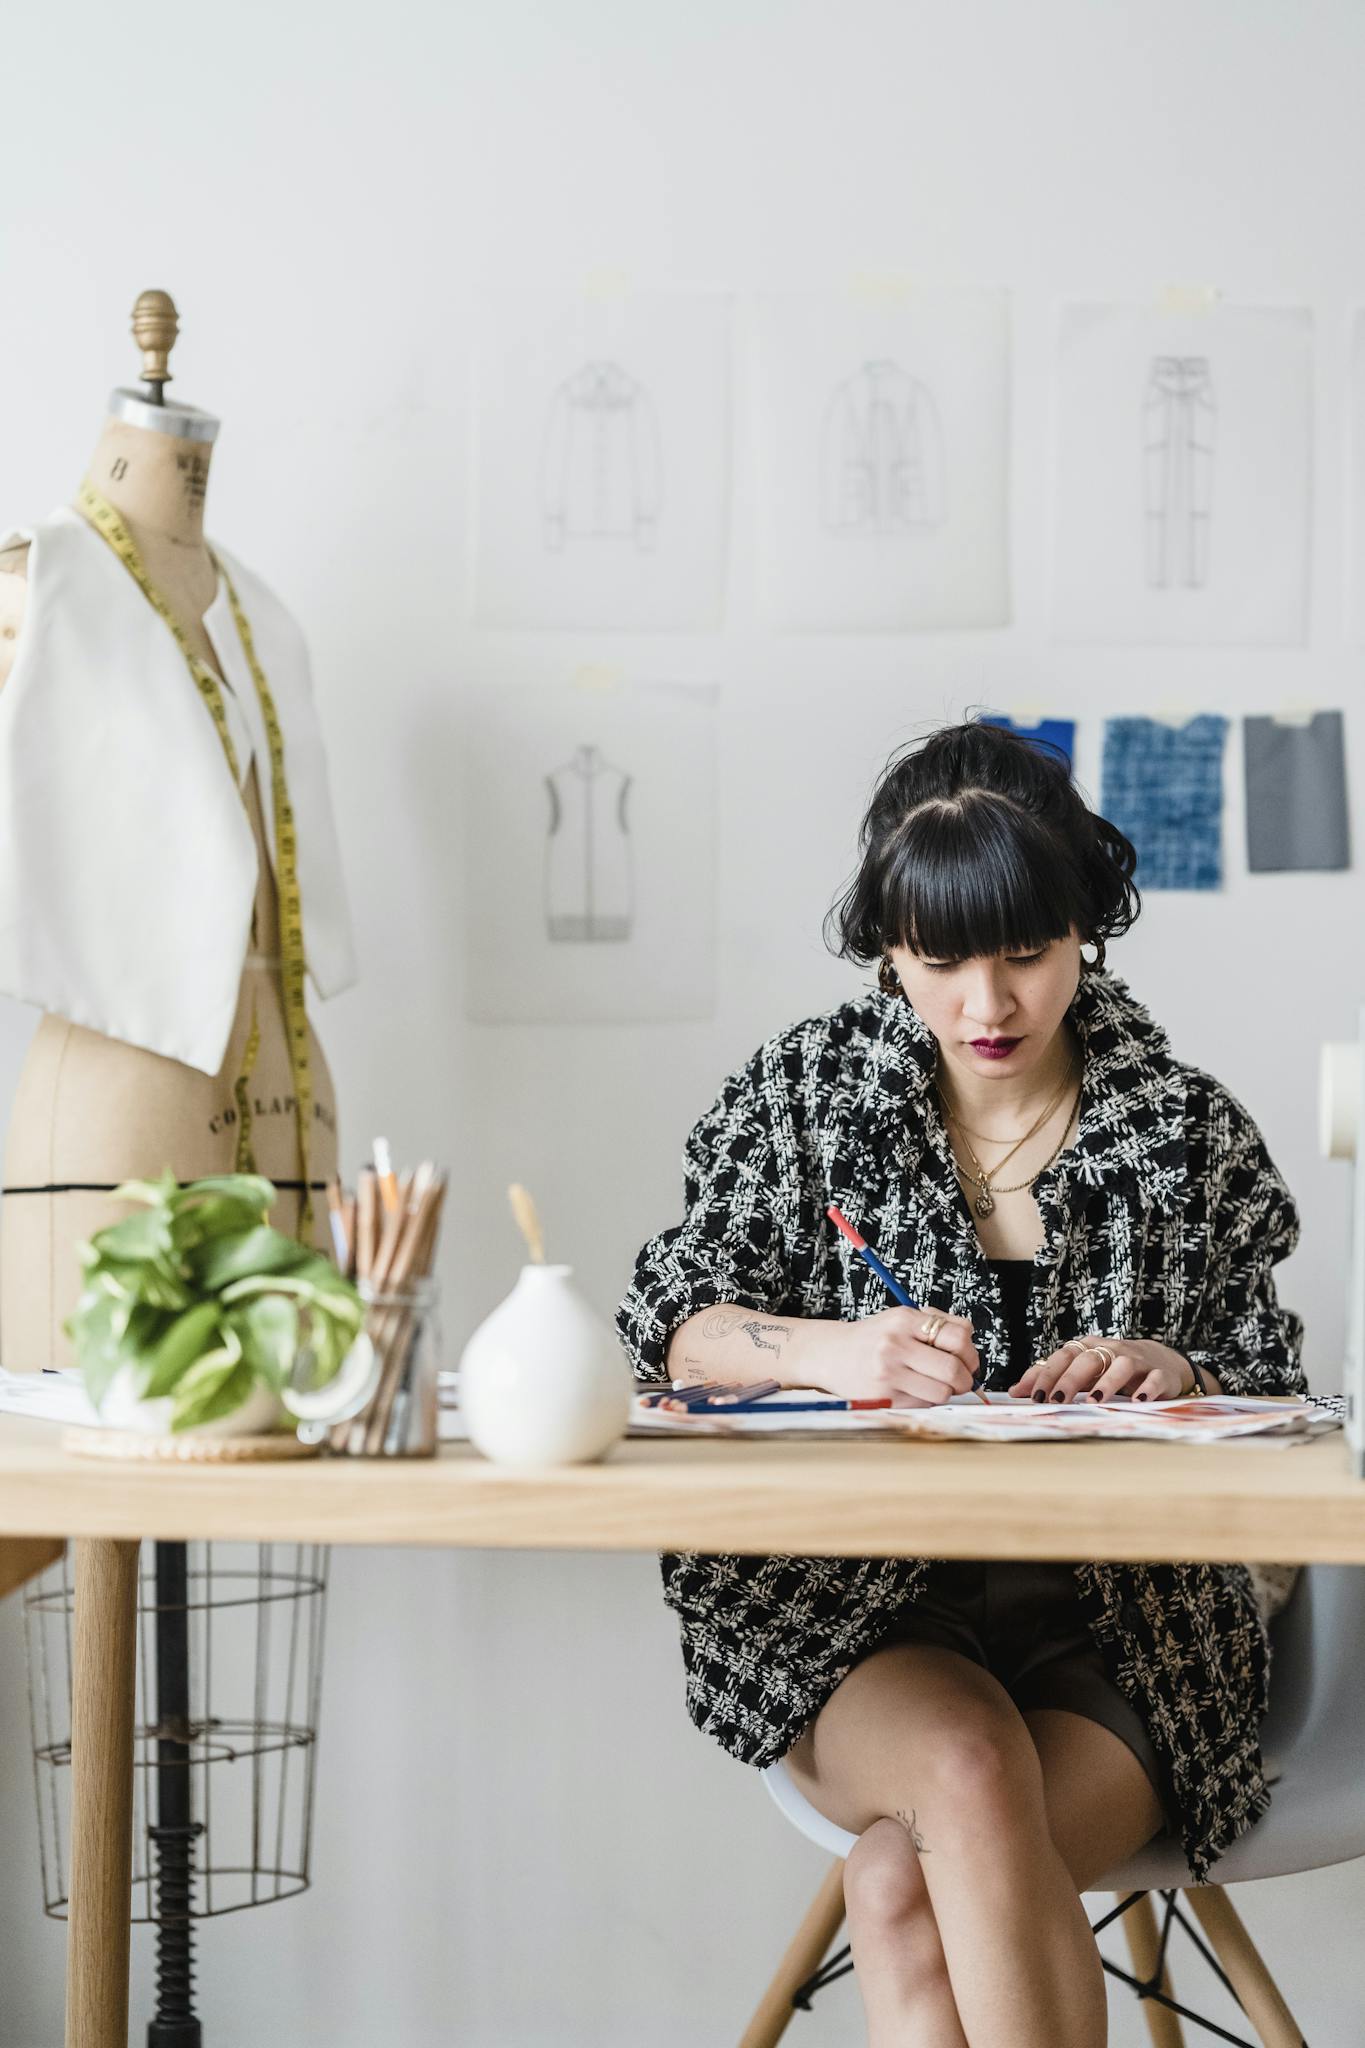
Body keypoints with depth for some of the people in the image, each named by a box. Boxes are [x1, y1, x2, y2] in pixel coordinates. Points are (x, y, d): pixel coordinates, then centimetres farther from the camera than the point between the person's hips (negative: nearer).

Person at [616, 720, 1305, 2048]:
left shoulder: (1188, 1131, 4)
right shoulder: (808, 1090, 4)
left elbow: (1270, 1402, 9)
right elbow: (673, 1326, -1)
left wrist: (1176, 1380, -14)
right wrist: (825, 1353, -21)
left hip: (1115, 1628, 0)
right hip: (847, 1606, 1)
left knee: (906, 1888, -28)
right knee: (970, 1771, -33)